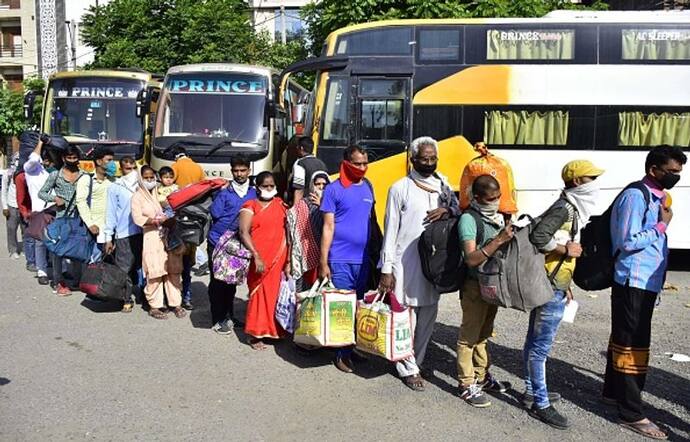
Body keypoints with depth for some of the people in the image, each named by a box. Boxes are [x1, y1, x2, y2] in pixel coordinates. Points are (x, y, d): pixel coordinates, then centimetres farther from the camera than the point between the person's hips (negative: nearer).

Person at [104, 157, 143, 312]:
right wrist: (108, 238, -2)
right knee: (124, 269, -4)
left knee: (137, 266, 10)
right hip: (124, 234, -3)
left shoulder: (140, 186, 10)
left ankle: (131, 294, 23)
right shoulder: (115, 188, 2)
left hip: (141, 232, 3)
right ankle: (126, 300, 4)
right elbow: (111, 214, 1)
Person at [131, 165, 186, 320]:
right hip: (152, 237, -3)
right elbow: (138, 218, -8)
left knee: (173, 270, 3)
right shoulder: (138, 197, 3)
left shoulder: (161, 192, 13)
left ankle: (175, 303, 12)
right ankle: (154, 306, 7)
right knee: (155, 272, -5)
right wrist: (157, 221, -16)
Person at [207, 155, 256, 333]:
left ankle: (229, 316, 27)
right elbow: (215, 213, -14)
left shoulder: (254, 193, 6)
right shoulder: (224, 191, -6)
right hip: (218, 242, -4)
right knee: (218, 281, 0)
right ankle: (218, 320, 7)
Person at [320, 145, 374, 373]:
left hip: (363, 259, 5)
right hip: (340, 260, -5)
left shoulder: (368, 187, 9)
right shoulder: (334, 189, -6)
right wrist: (323, 263, -11)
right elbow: (328, 227, -8)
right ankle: (342, 353, 12)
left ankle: (355, 346, 26)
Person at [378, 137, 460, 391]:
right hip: (406, 262, -5)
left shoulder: (443, 186, 10)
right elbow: (390, 230, -4)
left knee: (428, 315, 11)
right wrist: (386, 269, -8)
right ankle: (408, 368, 13)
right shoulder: (400, 188, -3)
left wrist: (447, 211, -12)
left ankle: (417, 360, 27)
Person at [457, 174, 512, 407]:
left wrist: (512, 236, -1)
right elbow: (471, 259, -26)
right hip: (475, 285, -8)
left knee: (484, 333, 20)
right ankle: (467, 385, 11)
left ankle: (482, 376, 33)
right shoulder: (468, 219, -17)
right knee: (469, 335, 2)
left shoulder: (498, 217, 7)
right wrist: (499, 240, -31)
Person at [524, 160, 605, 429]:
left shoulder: (571, 208, 15)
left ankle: (532, 391, 29)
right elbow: (538, 237, -28)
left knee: (535, 341, 17)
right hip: (550, 288, -10)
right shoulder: (564, 207, -16)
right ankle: (540, 404, 6)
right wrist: (566, 250, -16)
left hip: (550, 285, 10)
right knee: (541, 345, -2)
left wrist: (565, 285, 20)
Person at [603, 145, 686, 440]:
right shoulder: (635, 196, -16)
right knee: (631, 343, -3)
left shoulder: (656, 197, 13)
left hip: (646, 282, 9)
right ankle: (631, 413, 5)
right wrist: (662, 225, -14)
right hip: (633, 282, -9)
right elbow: (628, 241, -22)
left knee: (624, 339, 19)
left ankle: (613, 391, 34)